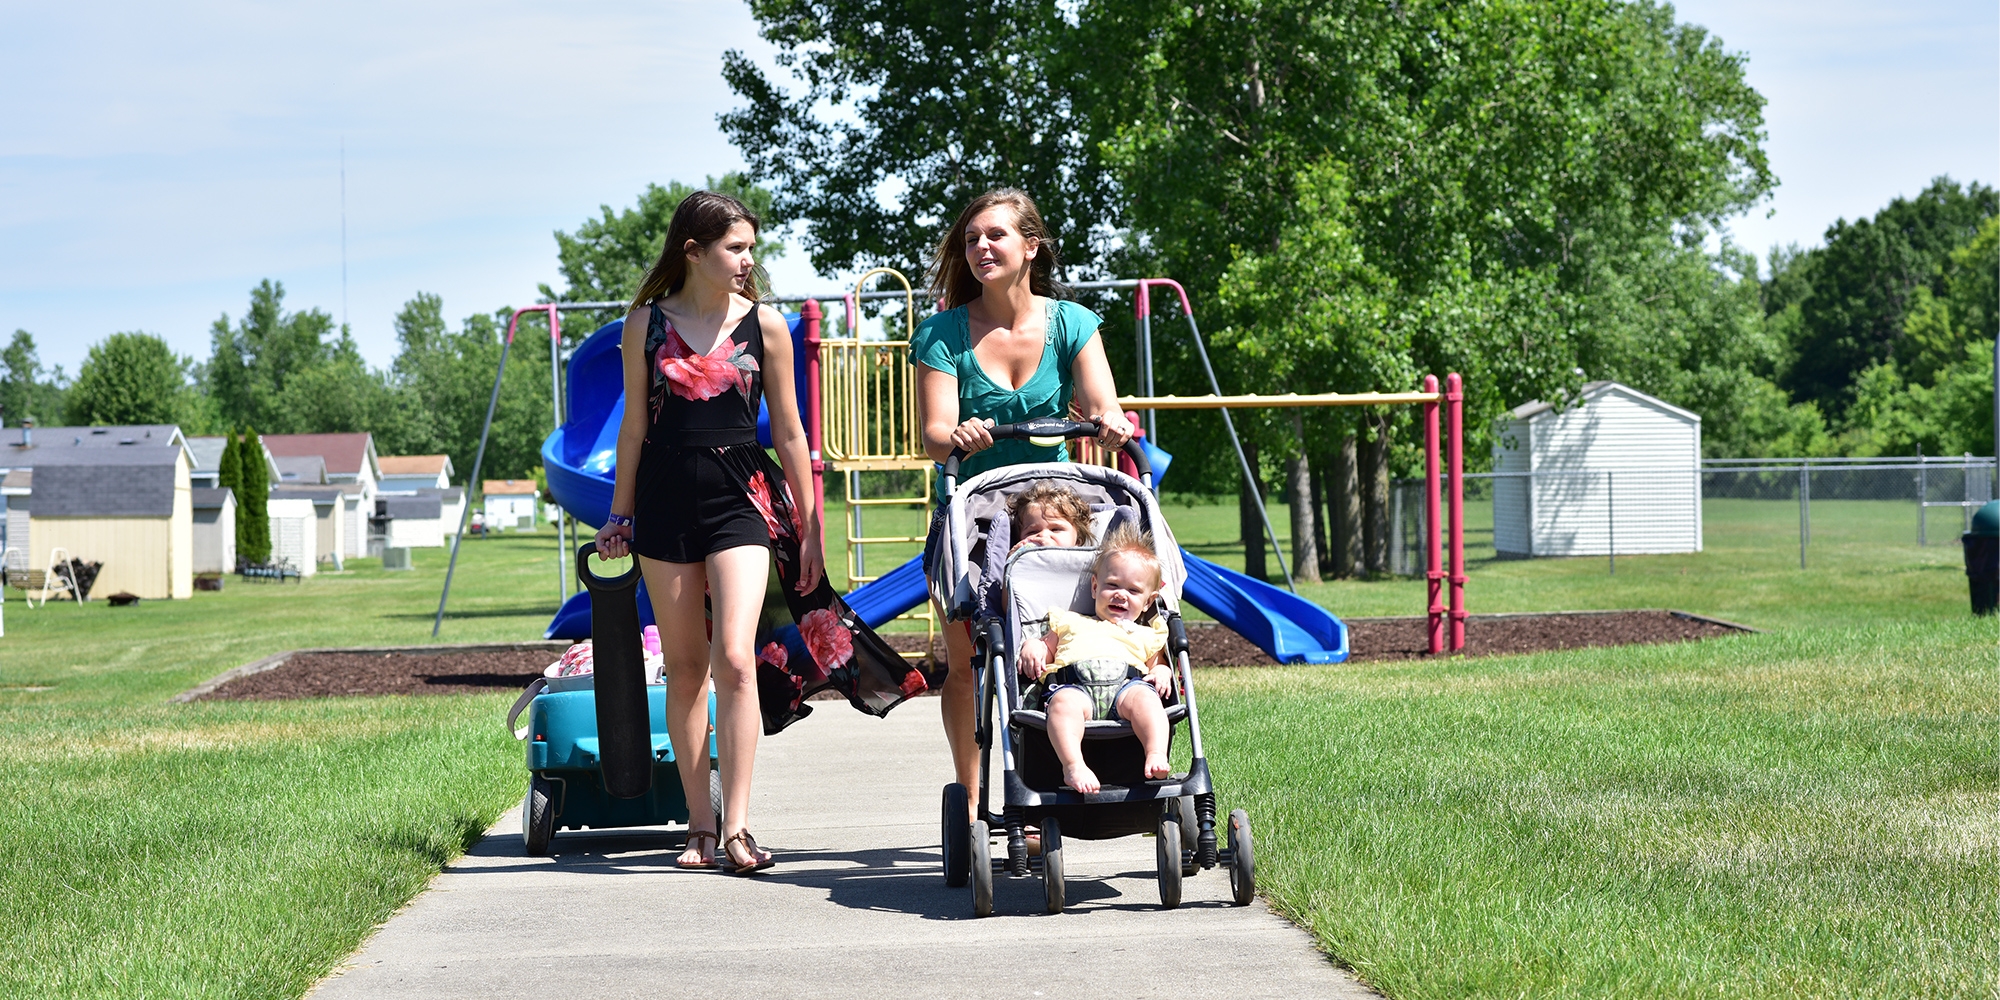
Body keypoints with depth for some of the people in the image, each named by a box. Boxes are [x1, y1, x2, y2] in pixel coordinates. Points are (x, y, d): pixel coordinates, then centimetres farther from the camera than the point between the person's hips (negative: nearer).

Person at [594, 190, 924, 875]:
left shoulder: (764, 326, 2)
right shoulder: (647, 324, 3)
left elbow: (788, 432, 7)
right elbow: (635, 426, 9)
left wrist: (809, 526, 8)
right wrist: (618, 515, 11)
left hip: (741, 498, -1)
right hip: (665, 500, 1)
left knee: (734, 659, -15)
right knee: (685, 666, 5)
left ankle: (736, 825, -12)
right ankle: (699, 822, 12)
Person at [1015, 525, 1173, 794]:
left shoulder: (1146, 636, 36)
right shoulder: (1070, 623, 36)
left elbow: (1157, 664, 30)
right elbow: (1045, 653, 32)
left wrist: (1162, 671, 7)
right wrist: (1032, 646, 10)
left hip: (1128, 683, 1)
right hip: (1074, 684, -1)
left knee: (1144, 696, -35)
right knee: (1064, 701, -38)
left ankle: (1157, 755, -51)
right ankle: (1074, 766, -54)